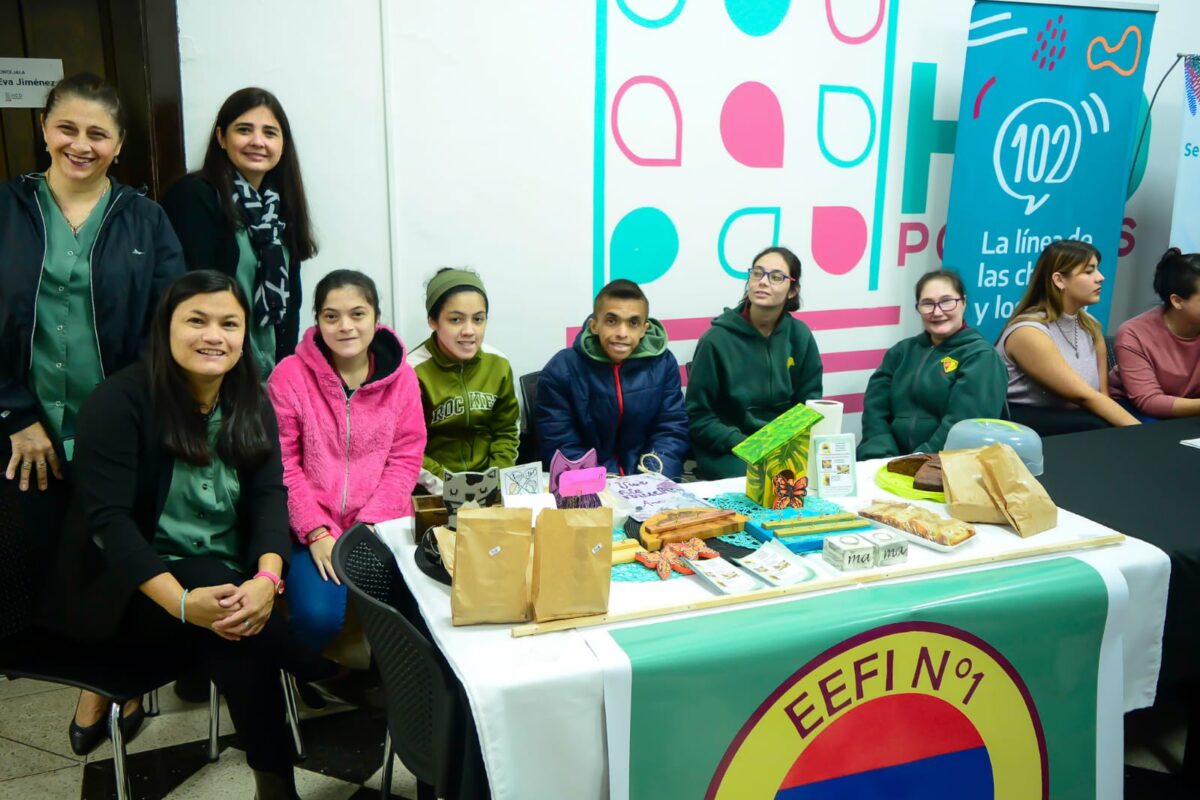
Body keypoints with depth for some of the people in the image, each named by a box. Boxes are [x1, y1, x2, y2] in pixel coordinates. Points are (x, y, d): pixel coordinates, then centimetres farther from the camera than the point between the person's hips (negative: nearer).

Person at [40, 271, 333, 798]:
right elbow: (108, 519, -19)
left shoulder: (252, 404, 4)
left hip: (227, 580, 5)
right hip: (127, 589, -5)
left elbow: (270, 495, -6)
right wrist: (182, 602, -33)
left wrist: (266, 579, -28)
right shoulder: (120, 401, -11)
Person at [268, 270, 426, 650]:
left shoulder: (401, 377, 1)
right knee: (319, 616, -23)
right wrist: (317, 532, -12)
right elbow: (282, 464, -5)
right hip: (312, 529, -1)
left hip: (381, 527, 2)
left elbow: (405, 460, 0)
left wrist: (368, 527, -11)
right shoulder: (289, 374, -5)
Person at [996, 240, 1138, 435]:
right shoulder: (1029, 332, -19)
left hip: (1062, 418, 7)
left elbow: (1101, 394, 3)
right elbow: (1084, 396, -21)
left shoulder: (1090, 327, 7)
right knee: (1096, 428, -28)